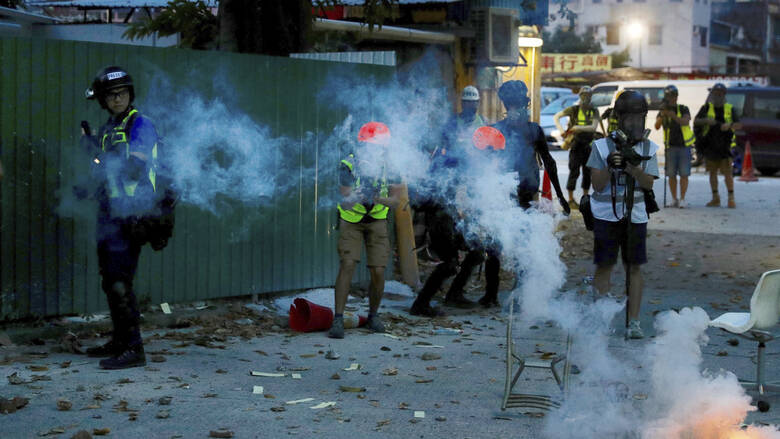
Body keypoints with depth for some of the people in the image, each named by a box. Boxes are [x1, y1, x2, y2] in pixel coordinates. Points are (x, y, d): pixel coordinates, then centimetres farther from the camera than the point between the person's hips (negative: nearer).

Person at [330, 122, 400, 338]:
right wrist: (354, 198, -47)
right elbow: (345, 202, -24)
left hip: (377, 221, 2)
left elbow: (394, 200, -14)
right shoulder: (349, 165, -20)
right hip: (351, 220, -2)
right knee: (347, 265, -18)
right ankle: (338, 320, -18)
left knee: (378, 272, -7)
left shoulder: (389, 166, -14)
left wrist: (380, 199, -36)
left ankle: (373, 316, 17)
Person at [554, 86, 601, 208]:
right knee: (574, 172, -8)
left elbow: (594, 127, -14)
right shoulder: (574, 109, -5)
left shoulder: (594, 111, 1)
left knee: (588, 172, 9)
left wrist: (578, 127, -27)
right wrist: (561, 130, -20)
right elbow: (556, 117, -5)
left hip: (588, 145, 4)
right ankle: (571, 199, -3)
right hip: (575, 144, -4)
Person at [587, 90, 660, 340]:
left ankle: (633, 322, 7)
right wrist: (609, 166, -22)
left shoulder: (649, 149, 5)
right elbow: (597, 185, -4)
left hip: (635, 214, 2)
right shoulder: (602, 146, -1)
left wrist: (631, 167, -21)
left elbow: (648, 183, -4)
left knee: (634, 267, 3)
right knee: (604, 266, 0)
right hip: (606, 214, -2)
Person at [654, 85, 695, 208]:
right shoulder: (662, 111, 3)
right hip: (671, 147, 1)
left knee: (684, 174, -5)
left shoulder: (683, 109, -1)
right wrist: (662, 115, -31)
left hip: (684, 146, -1)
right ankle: (674, 199, 10)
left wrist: (674, 116, -38)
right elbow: (657, 126, -13)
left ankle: (682, 199, -3)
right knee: (672, 174, 1)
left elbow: (685, 122, -20)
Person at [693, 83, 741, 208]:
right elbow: (695, 121, -2)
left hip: (725, 145, -2)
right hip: (710, 145, 2)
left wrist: (729, 125, -21)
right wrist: (706, 120, -23)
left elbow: (739, 125, 0)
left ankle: (731, 198, -4)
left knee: (727, 172, -8)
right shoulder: (707, 108, 7)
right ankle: (715, 199, 16)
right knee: (712, 172, 7)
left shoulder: (730, 108, 6)